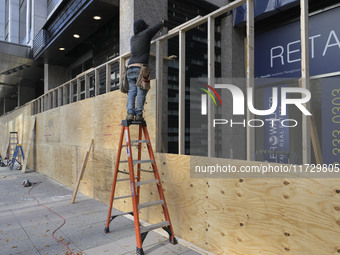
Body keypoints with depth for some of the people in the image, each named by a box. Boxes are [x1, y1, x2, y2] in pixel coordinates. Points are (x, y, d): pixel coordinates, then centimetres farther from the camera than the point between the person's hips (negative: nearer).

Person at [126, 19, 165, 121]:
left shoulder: (132, 38, 21)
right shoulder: (146, 33, 5)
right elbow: (158, 26, 18)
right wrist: (162, 22, 42)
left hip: (130, 68, 6)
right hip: (141, 67, -6)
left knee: (131, 91, 2)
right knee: (141, 91, -5)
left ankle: (130, 113, -9)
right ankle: (138, 114, -9)